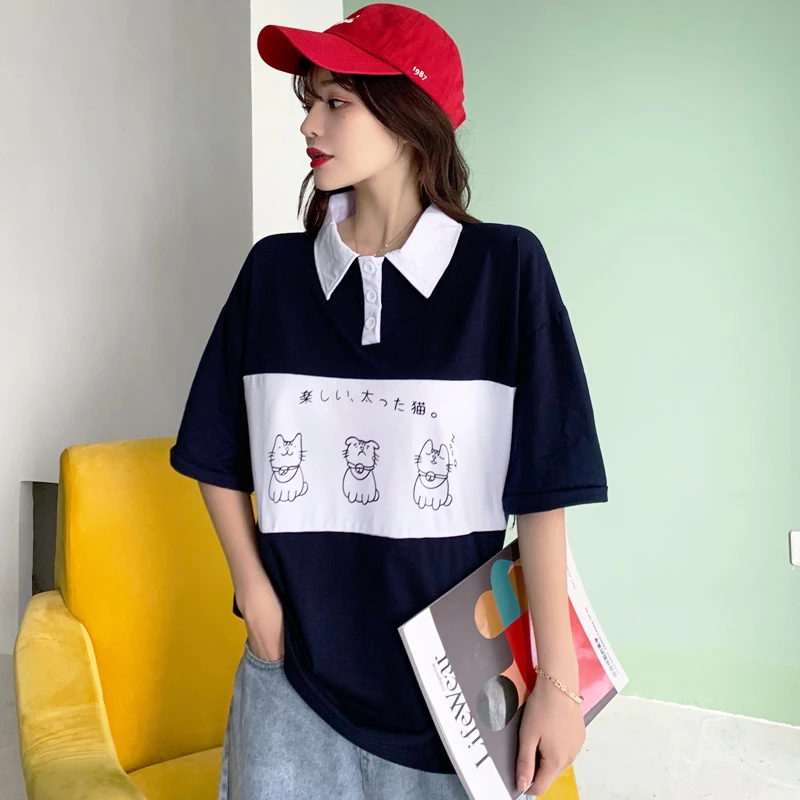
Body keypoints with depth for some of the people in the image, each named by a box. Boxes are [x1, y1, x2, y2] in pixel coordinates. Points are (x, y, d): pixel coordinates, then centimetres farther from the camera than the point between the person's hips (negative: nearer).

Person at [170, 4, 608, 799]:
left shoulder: (504, 267, -9)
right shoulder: (274, 269, -1)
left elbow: (542, 492, -10)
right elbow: (216, 457, 7)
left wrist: (558, 681, -9)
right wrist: (257, 600, -2)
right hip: (295, 672, 2)